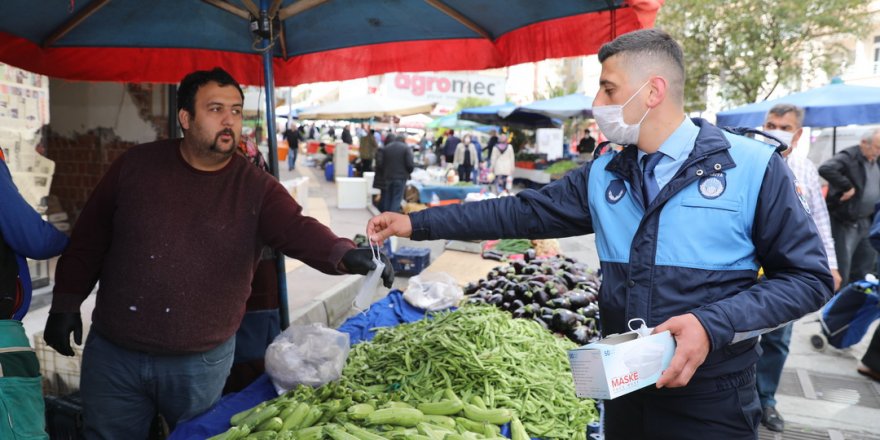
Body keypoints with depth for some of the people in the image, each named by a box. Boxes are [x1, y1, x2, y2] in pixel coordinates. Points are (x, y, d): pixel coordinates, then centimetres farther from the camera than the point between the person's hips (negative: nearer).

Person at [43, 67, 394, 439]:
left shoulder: (256, 189, -6)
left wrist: (345, 254, -42)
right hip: (112, 355, 2)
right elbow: (89, 238, 6)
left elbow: (299, 231, -22)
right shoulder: (135, 165, -1)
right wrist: (66, 305, 5)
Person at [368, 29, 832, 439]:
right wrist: (417, 223, 1)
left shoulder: (754, 167, -10)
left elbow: (808, 277, -8)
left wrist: (713, 324, -22)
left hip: (710, 402, -4)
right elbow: (522, 212, 4)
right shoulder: (602, 176, 4)